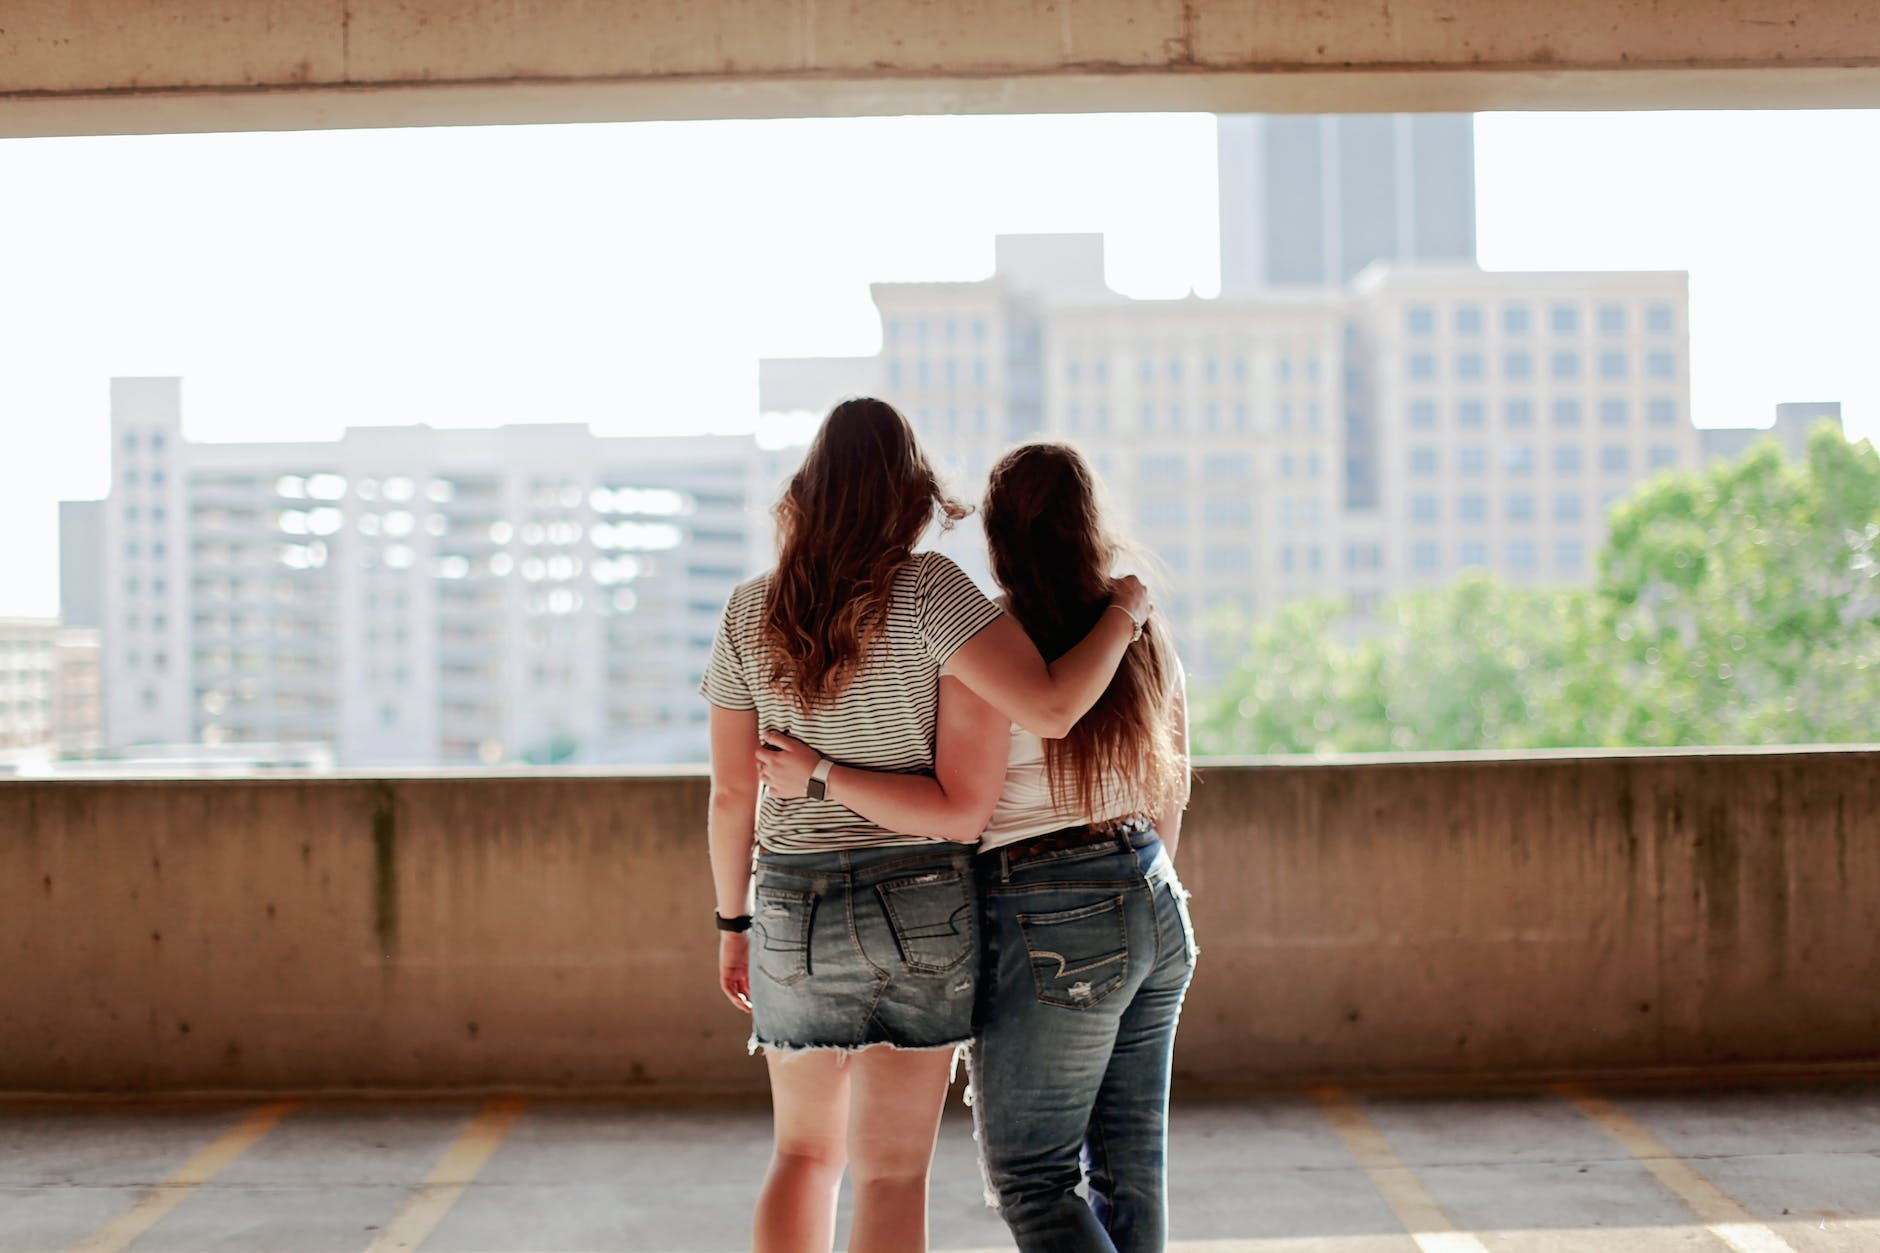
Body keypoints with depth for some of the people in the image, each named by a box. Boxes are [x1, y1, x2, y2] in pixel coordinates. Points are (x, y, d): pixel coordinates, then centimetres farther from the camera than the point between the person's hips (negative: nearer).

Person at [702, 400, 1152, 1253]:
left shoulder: (748, 614, 1)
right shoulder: (928, 591, -11)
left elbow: (731, 792, 4)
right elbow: (1051, 707, -19)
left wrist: (734, 923, 15)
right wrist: (1124, 612, -3)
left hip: (794, 905, 3)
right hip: (920, 903, -3)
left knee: (803, 1152, 19)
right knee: (893, 1173, 1)